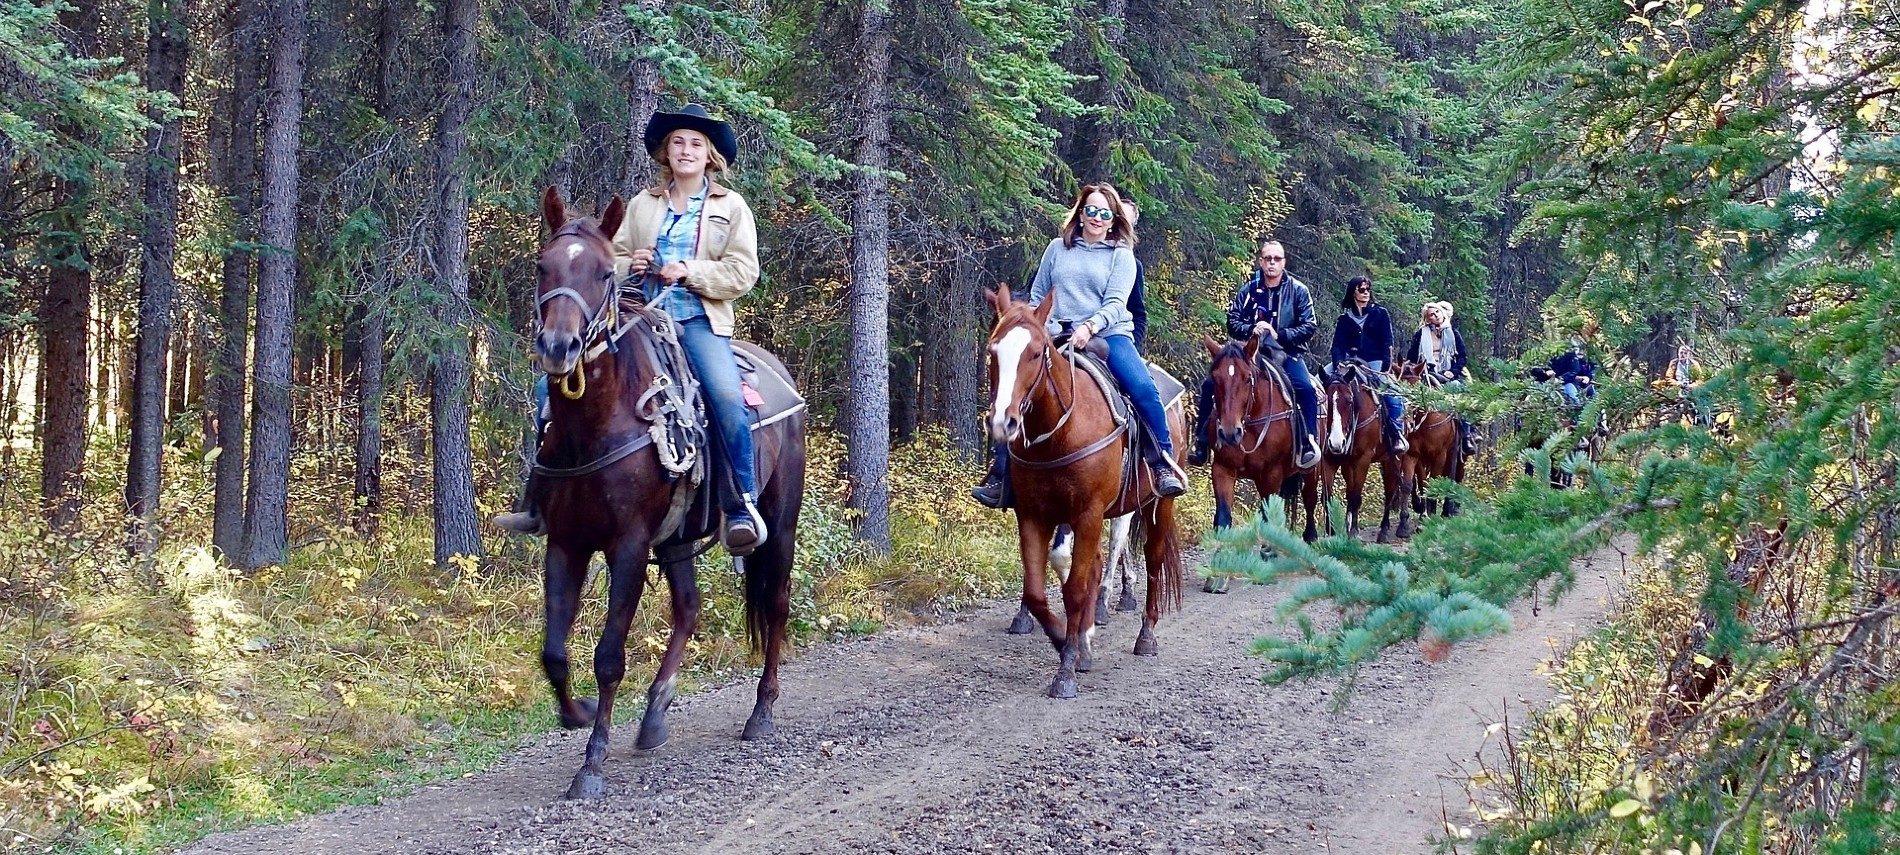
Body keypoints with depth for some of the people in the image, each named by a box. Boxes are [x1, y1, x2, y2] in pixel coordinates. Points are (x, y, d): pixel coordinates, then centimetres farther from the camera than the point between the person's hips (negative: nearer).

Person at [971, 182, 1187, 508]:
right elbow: (1038, 296, 20)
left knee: (1143, 388, -28)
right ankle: (999, 475, -8)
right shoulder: (1057, 249, 15)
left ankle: (1164, 464, -17)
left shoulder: (1121, 255, 8)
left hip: (1108, 333, -2)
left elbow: (1115, 303, -5)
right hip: (1058, 337, 2)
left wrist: (1090, 327, -23)